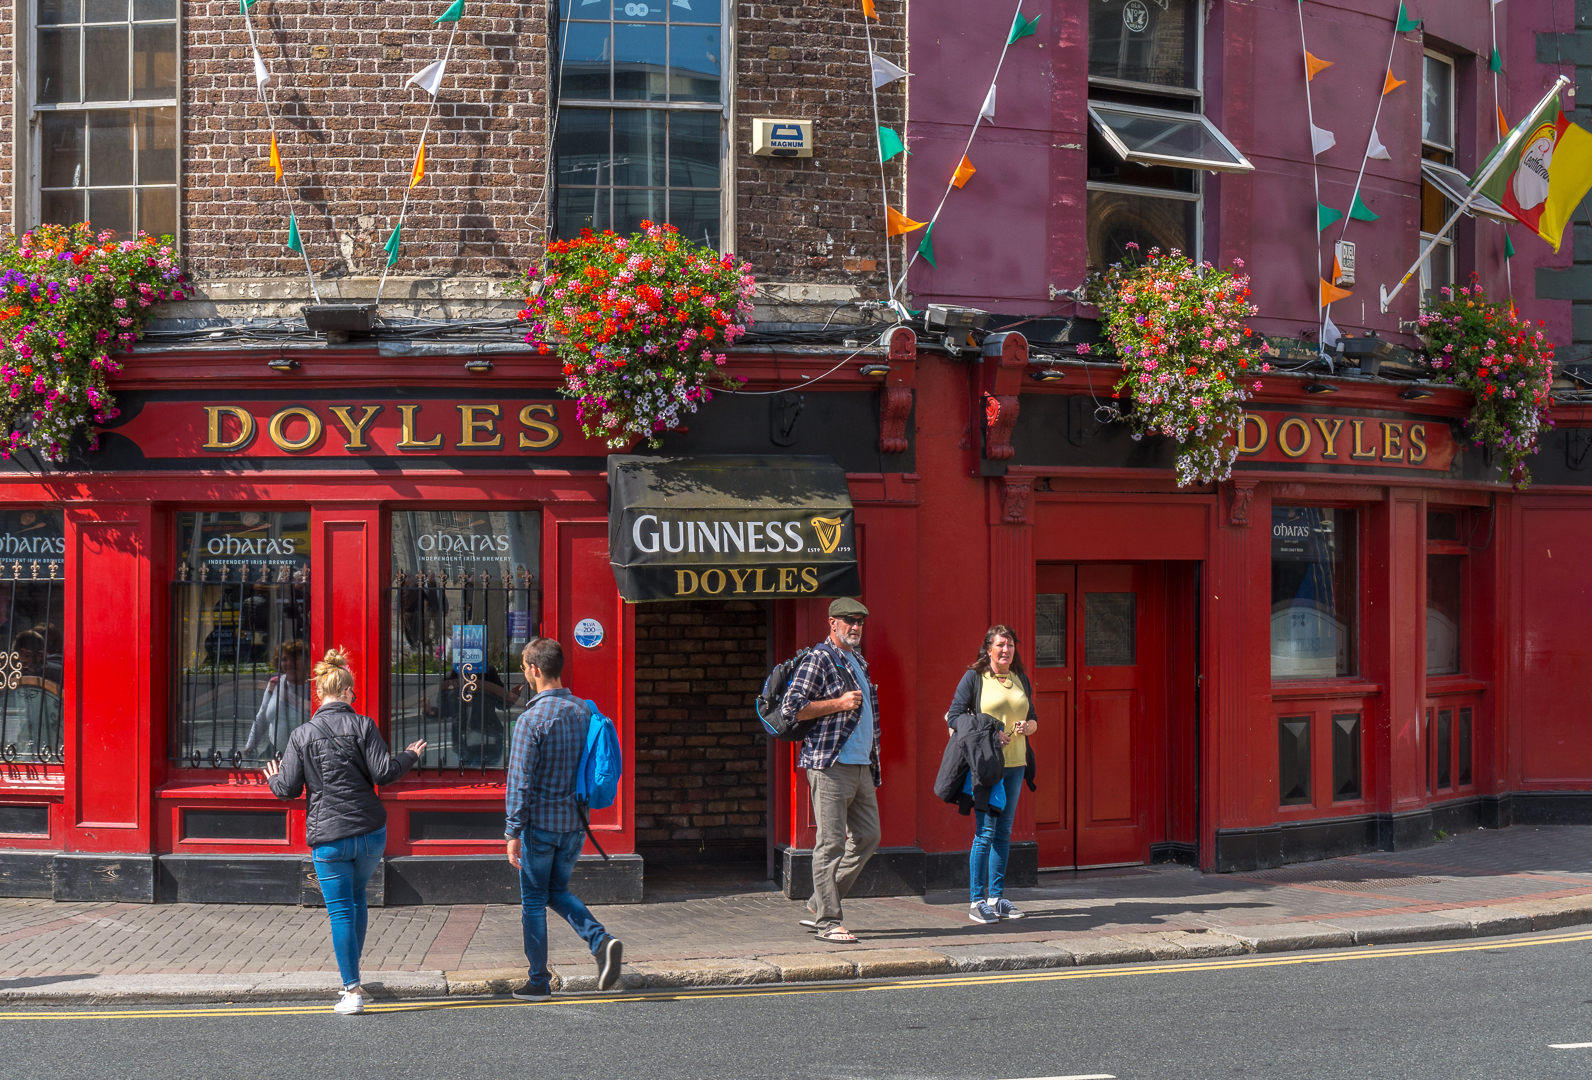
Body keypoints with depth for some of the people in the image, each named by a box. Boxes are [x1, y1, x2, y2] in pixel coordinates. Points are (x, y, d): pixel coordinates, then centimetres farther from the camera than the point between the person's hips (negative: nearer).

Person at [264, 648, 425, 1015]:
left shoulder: (301, 735, -2)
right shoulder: (362, 726, -3)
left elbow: (288, 788, -1)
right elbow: (383, 772, -8)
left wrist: (274, 779, 22)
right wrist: (410, 755, 10)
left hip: (328, 837, -2)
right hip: (370, 832, 2)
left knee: (340, 910, 1)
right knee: (357, 896, 23)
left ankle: (352, 990, -4)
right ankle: (351, 975, 29)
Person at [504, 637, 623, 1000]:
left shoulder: (532, 719, -16)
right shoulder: (584, 712, 4)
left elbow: (520, 781, -16)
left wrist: (513, 833, -12)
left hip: (540, 823, -6)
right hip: (575, 822, 6)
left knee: (533, 900, 8)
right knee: (558, 891, 21)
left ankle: (539, 981, 14)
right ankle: (601, 940, -3)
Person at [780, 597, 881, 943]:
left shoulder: (858, 662, 19)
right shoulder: (819, 659, -8)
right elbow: (792, 708, -14)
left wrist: (873, 761, 22)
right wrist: (839, 704, -18)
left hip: (861, 766, 9)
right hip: (830, 766, -9)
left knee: (867, 837, 10)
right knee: (831, 843, -7)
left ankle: (819, 906, 17)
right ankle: (828, 922, -2)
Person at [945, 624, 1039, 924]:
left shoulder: (1021, 680, 15)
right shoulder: (974, 678, -1)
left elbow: (1033, 719, 21)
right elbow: (954, 717, -5)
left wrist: (1026, 726, -3)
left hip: (1015, 764, 6)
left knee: (1004, 832, 8)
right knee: (985, 832, -8)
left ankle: (996, 897, 13)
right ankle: (976, 901, -3)